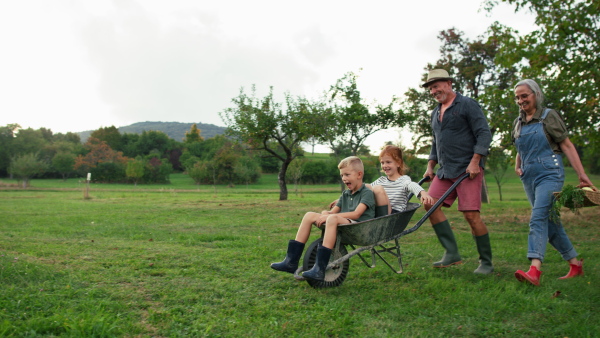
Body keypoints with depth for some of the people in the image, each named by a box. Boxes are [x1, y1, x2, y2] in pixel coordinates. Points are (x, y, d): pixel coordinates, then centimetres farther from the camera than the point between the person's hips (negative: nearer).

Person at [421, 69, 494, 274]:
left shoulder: (467, 105, -3)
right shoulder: (435, 113, 20)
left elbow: (484, 134, -10)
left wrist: (474, 161, -18)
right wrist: (430, 166, 18)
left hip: (468, 169, -7)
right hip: (445, 170, 8)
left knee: (471, 214, -10)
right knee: (430, 204, -7)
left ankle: (486, 263, 6)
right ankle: (452, 253, -1)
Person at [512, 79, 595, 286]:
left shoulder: (548, 116, -2)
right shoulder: (517, 123, 15)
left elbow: (566, 146, -4)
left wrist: (581, 174, -10)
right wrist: (517, 166, 7)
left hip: (549, 174, -7)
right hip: (529, 178, 7)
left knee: (539, 217, -22)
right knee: (550, 223, 11)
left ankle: (534, 270, -32)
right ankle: (575, 264, 25)